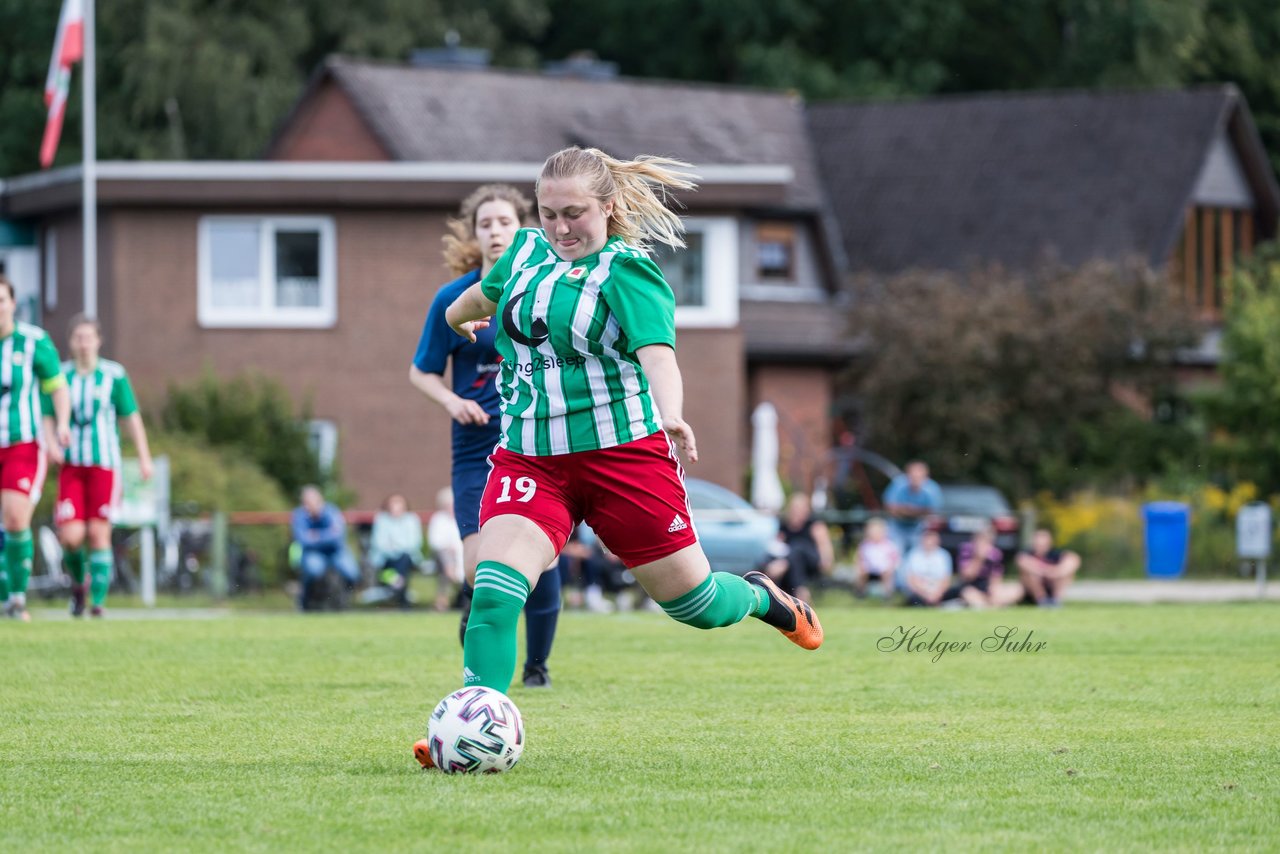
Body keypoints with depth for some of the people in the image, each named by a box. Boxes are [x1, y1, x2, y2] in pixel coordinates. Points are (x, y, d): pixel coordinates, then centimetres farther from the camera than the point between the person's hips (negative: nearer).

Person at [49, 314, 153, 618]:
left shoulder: (114, 375, 1)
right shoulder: (60, 376, 4)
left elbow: (132, 418, 5)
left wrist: (144, 457, 1)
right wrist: (50, 443, -15)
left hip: (104, 465, -1)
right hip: (71, 465, 1)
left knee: (99, 534, -7)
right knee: (71, 536, -10)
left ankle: (98, 601, 0)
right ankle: (78, 583, 19)